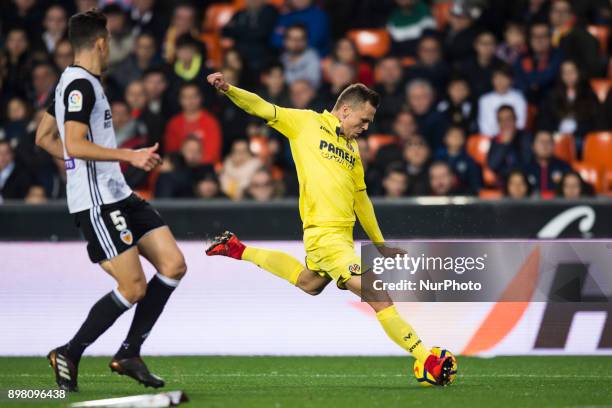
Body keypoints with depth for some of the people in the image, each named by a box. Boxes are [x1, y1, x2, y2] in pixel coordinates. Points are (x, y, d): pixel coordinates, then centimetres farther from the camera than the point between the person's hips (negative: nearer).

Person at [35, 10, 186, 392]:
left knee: (173, 265, 3)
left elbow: (44, 137, 25)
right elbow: (74, 145, -24)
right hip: (97, 201, -10)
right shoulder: (81, 84, -14)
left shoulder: (77, 82, 17)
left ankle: (129, 353, 8)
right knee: (133, 288, -12)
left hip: (118, 195, 10)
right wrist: (130, 156, -24)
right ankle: (69, 354, 3)